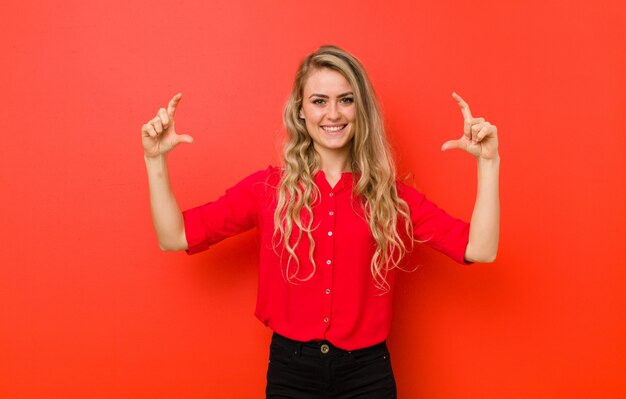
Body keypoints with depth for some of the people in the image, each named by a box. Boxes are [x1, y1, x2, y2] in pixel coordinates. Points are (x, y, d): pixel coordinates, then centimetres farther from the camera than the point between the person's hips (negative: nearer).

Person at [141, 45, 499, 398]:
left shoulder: (391, 196, -2)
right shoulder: (267, 188, -3)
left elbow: (479, 248, -8)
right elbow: (175, 236, -5)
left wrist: (488, 161, -15)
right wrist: (156, 158, -13)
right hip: (291, 370, 0)